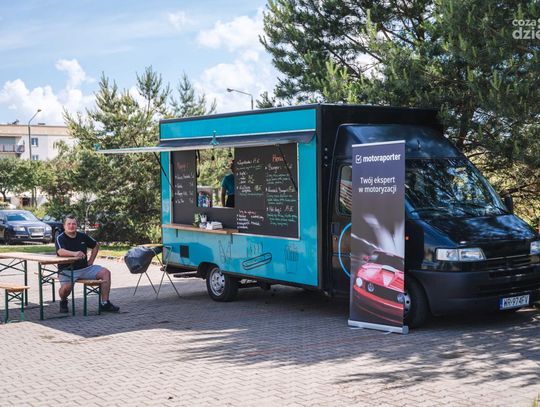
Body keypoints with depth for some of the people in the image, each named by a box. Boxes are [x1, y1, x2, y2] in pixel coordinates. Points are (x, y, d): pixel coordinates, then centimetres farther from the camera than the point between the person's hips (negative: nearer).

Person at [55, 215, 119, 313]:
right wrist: (75, 253, -47)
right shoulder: (60, 238, -8)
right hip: (67, 270, -5)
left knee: (105, 272, -13)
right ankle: (63, 302, 5)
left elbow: (96, 246, 24)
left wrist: (91, 260, 12)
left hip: (84, 268, 5)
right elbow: (60, 251, -30)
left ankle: (105, 303, -8)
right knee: (66, 287, -33)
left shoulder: (82, 236, 8)